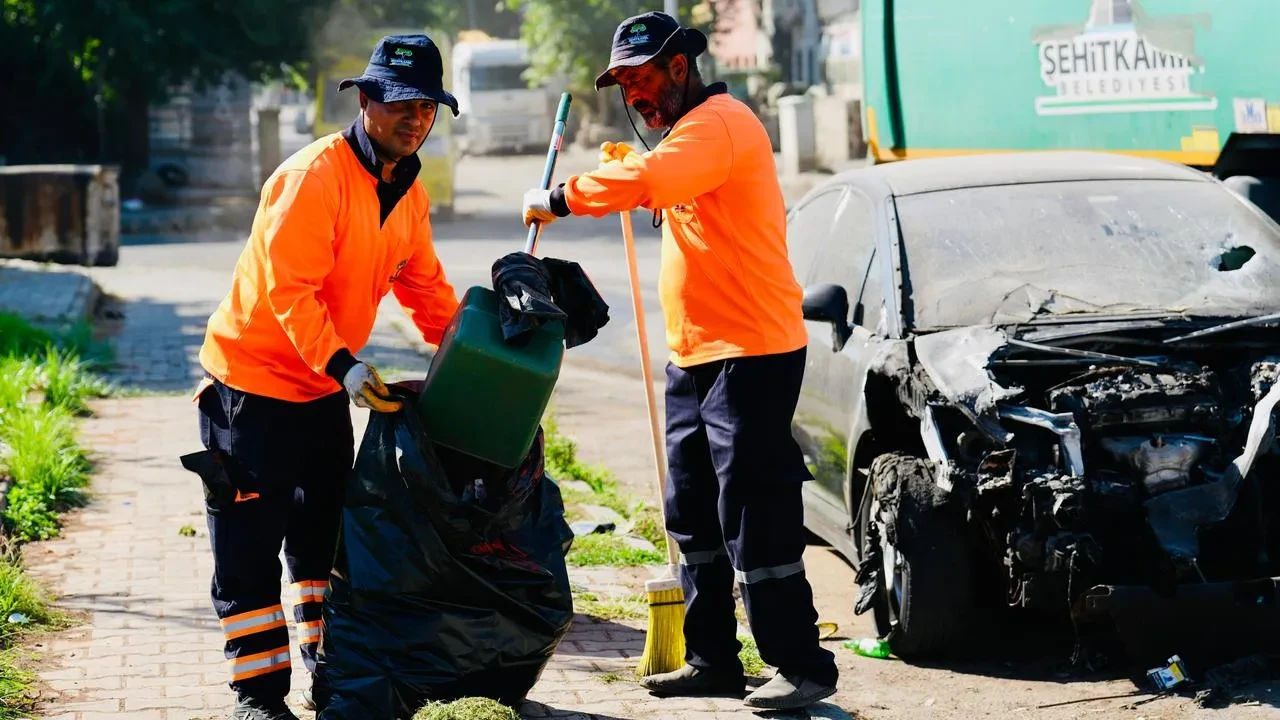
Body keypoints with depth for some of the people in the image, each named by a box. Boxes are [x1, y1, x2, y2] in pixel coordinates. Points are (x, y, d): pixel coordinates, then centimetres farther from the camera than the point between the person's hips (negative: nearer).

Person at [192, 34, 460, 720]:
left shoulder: (408, 192, 5)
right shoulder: (316, 175, -23)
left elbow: (424, 287, 14)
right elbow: (289, 289, -29)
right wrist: (342, 365, -37)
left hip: (325, 390, 9)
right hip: (251, 384, -9)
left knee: (323, 536, 16)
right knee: (249, 547, -4)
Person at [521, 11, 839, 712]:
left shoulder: (720, 122, -15)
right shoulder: (689, 131, 19)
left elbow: (646, 179, -30)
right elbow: (664, 196, 29)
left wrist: (558, 199, -20)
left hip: (750, 353, -11)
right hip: (693, 358, 11)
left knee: (754, 522, -9)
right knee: (694, 520, 14)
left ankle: (802, 667, -4)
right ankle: (711, 659, 22)